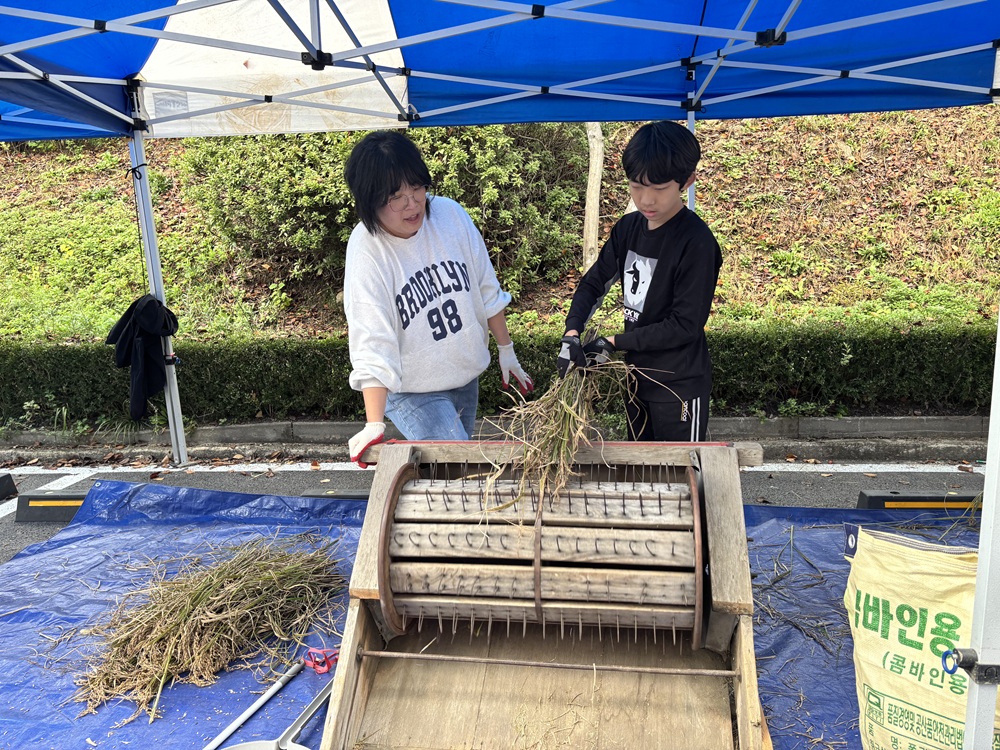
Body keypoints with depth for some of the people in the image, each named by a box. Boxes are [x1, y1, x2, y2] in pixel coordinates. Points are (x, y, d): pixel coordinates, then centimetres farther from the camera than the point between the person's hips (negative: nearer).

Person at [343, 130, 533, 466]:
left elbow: (486, 291, 1)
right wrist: (374, 425, -30)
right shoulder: (366, 252, -22)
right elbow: (372, 344, -25)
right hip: (413, 392, -5)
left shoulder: (450, 214, -10)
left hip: (466, 376, 5)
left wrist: (506, 351, 9)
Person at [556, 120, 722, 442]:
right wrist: (571, 334, -11)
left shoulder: (697, 242, -20)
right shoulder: (628, 228, 1)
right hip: (638, 376, 7)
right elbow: (594, 283, 6)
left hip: (679, 385, -7)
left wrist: (615, 342, -19)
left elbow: (685, 325, -21)